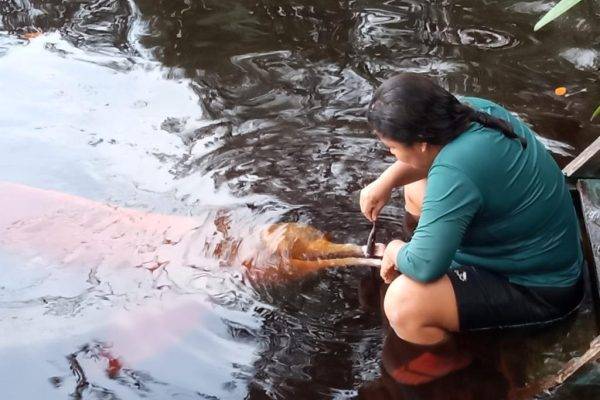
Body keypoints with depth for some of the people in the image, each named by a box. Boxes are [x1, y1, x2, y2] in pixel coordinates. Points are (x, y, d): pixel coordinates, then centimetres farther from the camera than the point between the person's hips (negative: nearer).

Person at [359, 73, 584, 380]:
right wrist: (386, 181, 1)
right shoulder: (470, 110, -9)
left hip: (537, 289, -9)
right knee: (415, 189, 18)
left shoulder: (455, 174, -35)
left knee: (403, 304, -30)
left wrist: (396, 251, -13)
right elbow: (426, 156, 14)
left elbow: (424, 265, -35)